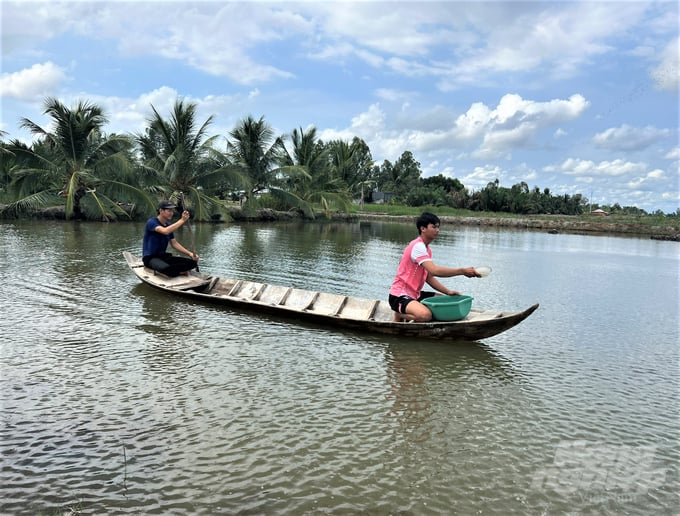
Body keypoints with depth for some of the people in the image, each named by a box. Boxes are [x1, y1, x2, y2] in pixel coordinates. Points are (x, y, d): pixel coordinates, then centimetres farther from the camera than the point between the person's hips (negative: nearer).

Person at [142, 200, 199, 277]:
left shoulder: (169, 225, 10)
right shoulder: (151, 222, -13)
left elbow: (174, 244, 12)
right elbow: (165, 231, -32)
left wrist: (190, 253, -2)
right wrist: (182, 220, -27)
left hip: (164, 256, 7)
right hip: (150, 258, -7)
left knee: (192, 262, -11)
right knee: (165, 268, -40)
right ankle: (181, 272, -9)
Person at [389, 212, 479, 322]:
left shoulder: (427, 249, 14)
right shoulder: (418, 246, -18)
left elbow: (429, 278, 13)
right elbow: (434, 271, -30)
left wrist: (448, 292, 0)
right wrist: (462, 271, -28)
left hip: (415, 294, 10)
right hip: (400, 296, -10)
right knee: (425, 315, -35)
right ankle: (399, 315, -4)